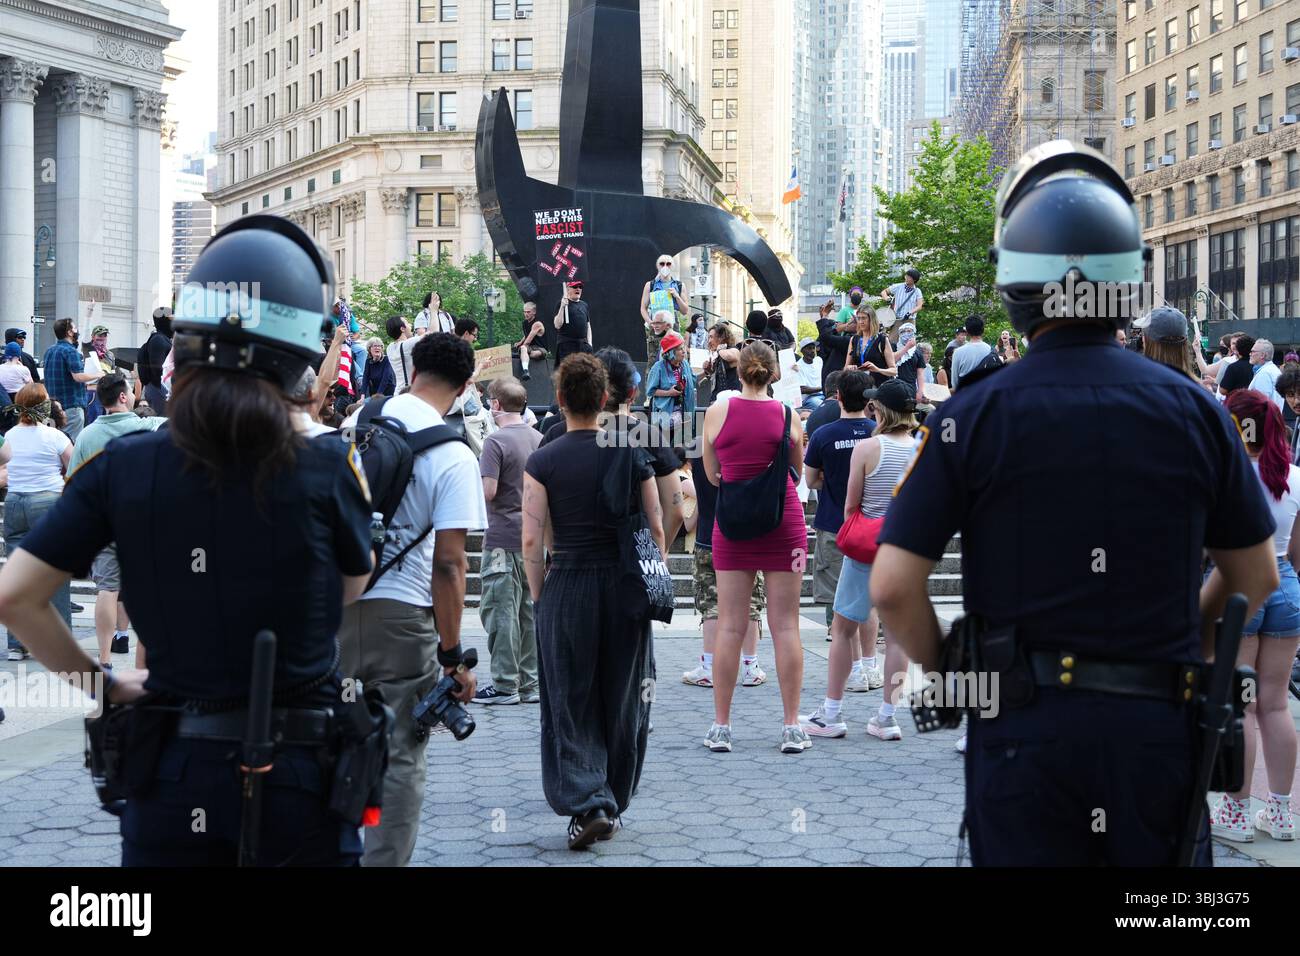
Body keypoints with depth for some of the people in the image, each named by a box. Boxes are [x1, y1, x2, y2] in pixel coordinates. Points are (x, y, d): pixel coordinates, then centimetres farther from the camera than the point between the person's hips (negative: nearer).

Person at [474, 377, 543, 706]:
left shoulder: (497, 441, -13)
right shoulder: (538, 439, 8)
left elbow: (487, 492, -20)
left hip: (503, 538, -7)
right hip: (534, 537, 7)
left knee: (501, 611, -1)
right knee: (529, 610, 10)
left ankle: (505, 685, 0)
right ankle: (530, 684, 14)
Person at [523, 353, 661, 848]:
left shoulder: (542, 462, -5)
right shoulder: (633, 454, 1)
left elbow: (531, 540, -8)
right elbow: (656, 530, 3)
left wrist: (539, 597, 4)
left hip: (566, 585, -2)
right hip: (625, 585, 2)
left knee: (570, 706, 5)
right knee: (621, 704, 13)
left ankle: (586, 803, -10)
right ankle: (611, 806, 23)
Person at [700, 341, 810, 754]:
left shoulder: (718, 412, -3)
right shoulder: (788, 416, -3)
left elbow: (711, 474, 6)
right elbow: (798, 471, 10)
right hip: (783, 523, 0)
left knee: (730, 627, 4)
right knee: (785, 626, 3)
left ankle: (721, 727, 7)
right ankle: (792, 728, 4)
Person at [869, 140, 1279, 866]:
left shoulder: (976, 415, -8)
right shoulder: (1194, 410, -2)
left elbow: (894, 587, -11)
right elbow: (1257, 579, 6)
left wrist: (949, 672, 5)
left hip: (1025, 725, -1)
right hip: (1159, 726, 2)